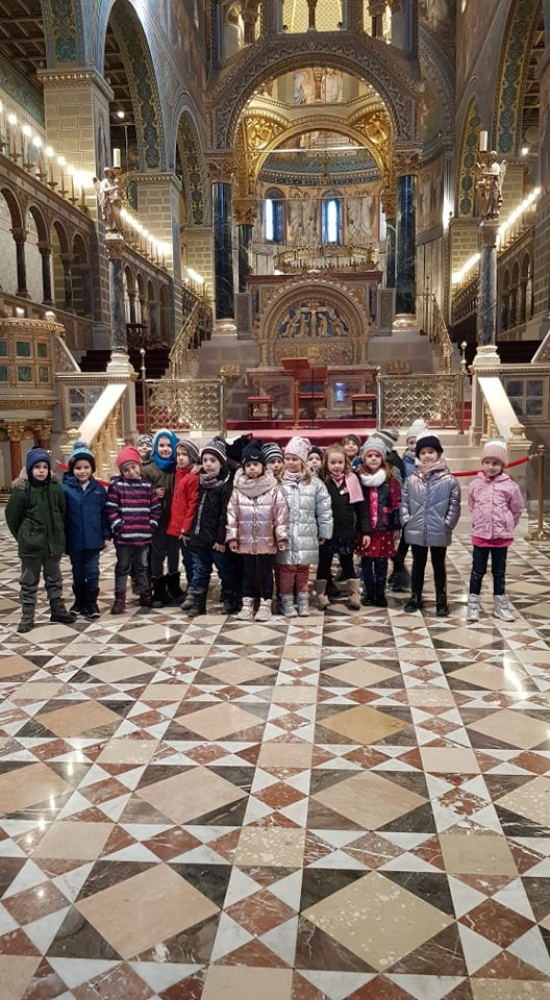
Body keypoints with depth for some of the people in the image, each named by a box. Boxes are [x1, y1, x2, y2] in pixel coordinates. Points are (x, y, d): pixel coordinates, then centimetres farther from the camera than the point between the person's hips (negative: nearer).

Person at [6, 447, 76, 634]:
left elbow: (63, 513, 9)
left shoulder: (56, 489, -1)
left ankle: (57, 610, 29)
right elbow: (12, 516, -3)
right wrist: (23, 537, 2)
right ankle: (27, 616, 16)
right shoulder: (22, 490, -10)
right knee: (29, 582, 8)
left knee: (54, 579, 16)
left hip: (53, 542, 3)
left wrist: (57, 534, 9)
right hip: (31, 544, -3)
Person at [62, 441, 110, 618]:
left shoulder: (99, 488, -1)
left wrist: (106, 535, 2)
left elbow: (104, 513, 4)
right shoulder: (65, 488, -7)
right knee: (78, 573, 14)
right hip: (74, 540, 0)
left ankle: (91, 602, 16)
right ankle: (79, 601, 29)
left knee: (92, 572, 5)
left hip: (93, 539, 0)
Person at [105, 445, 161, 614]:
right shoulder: (116, 484, -5)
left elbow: (155, 507, 9)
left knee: (143, 566, 15)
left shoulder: (147, 485, 5)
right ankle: (119, 599, 15)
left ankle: (146, 596, 26)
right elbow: (111, 509, -8)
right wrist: (118, 526, -12)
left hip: (143, 535, 3)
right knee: (122, 567, 8)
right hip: (123, 536, -3)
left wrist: (151, 525, 1)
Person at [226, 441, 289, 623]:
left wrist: (281, 536, -6)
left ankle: (265, 604, 18)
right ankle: (247, 604, 21)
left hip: (266, 540, -2)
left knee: (266, 573, 8)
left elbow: (281, 513, -4)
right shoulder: (238, 488, 1)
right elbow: (232, 513, 2)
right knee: (247, 573, 12)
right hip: (245, 540, 2)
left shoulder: (273, 487, -5)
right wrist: (232, 536, -1)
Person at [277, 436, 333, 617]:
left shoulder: (315, 483, 1)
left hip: (306, 535, 1)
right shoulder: (278, 483, -2)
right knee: (286, 568, 4)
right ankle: (287, 600, 16)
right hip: (285, 534, -1)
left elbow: (324, 510, 5)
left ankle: (303, 599, 25)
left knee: (303, 568, 12)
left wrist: (324, 533, 5)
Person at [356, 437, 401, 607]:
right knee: (366, 563, 7)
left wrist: (397, 527, 0)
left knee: (381, 563, 6)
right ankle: (369, 594, 20)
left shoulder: (390, 478, -1)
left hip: (384, 528, -1)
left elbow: (396, 504, 1)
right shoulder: (358, 478, 1)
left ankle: (380, 595, 17)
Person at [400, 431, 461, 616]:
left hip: (439, 532, -2)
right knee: (418, 564, 16)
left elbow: (454, 505, -5)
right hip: (416, 531, 2)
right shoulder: (411, 479, -1)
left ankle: (441, 600, 23)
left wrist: (447, 524, -8)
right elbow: (404, 502, 4)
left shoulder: (448, 480, -7)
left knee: (439, 565, 11)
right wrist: (407, 521, -3)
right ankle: (415, 597, 28)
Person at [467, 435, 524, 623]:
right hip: (480, 534, 0)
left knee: (499, 572, 12)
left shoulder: (509, 485, -8)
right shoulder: (475, 484, -5)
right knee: (477, 571, 7)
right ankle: (473, 604, 16)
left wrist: (507, 526, 8)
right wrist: (481, 522, 10)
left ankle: (500, 605, 22)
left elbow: (517, 509, 4)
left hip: (502, 536, 0)